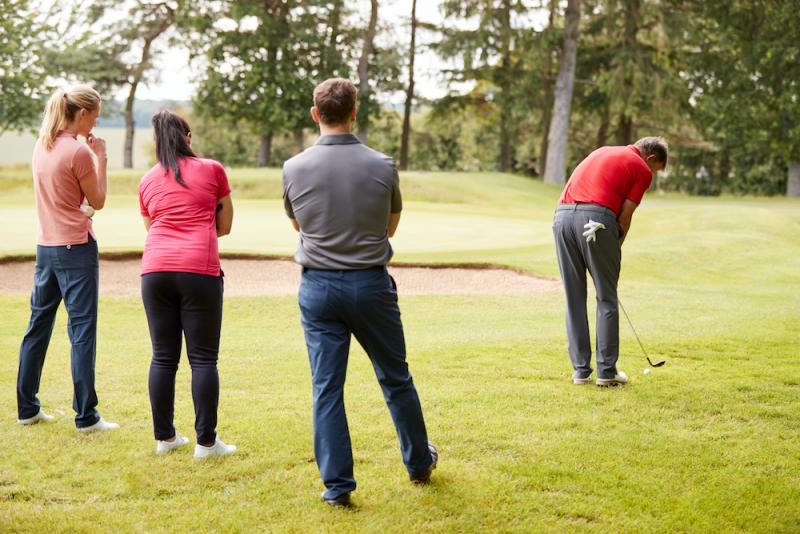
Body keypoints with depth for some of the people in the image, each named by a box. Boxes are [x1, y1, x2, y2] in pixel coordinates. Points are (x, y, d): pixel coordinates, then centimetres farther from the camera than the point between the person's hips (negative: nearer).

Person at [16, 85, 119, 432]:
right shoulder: (78, 151, -15)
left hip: (45, 247, 8)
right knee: (82, 330, -3)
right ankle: (86, 416, 0)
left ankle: (27, 408, 22)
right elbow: (98, 201, -6)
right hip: (76, 248, -8)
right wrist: (100, 157, 0)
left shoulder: (42, 145, 8)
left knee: (38, 325, 14)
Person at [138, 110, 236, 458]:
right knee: (203, 359, 1)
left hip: (155, 269, 3)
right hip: (199, 270, -3)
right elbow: (224, 226, 13)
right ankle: (206, 442, 2)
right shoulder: (212, 170, 8)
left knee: (163, 357, 10)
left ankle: (164, 437, 15)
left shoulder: (147, 181, 16)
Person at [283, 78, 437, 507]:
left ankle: (337, 484, 5)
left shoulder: (295, 169, -6)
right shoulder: (382, 166, -7)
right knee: (395, 378, 16)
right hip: (371, 283, 0)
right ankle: (419, 462, 32)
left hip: (318, 287, 0)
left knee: (326, 387, 5)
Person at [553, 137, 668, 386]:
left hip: (562, 214, 6)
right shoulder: (642, 170, 10)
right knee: (606, 299, 6)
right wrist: (614, 250, 16)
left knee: (574, 299, 11)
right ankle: (606, 371, 7)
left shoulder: (603, 151, 29)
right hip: (596, 219, -5)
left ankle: (581, 370, 13)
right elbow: (624, 216, 3)